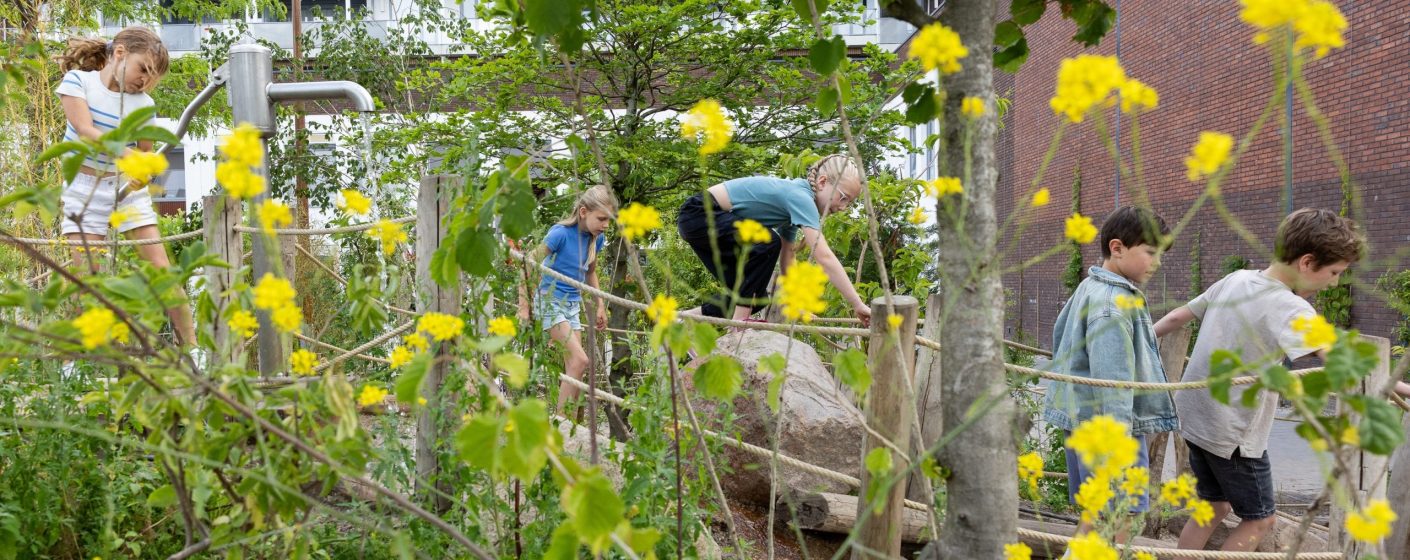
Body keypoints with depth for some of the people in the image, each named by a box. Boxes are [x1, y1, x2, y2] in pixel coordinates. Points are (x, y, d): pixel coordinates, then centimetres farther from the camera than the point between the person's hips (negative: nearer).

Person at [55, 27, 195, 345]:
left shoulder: (143, 105, -4)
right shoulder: (78, 80, -9)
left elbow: (145, 155, 3)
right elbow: (85, 131, -22)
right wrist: (129, 155, -35)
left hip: (128, 187, 2)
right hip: (85, 189, -2)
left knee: (162, 270, -4)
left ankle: (192, 347, -2)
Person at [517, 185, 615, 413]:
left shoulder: (596, 238, 1)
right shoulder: (561, 233, -20)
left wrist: (600, 306, 17)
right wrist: (523, 306, -16)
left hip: (573, 304, 7)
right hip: (551, 302, -7)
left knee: (573, 365, 3)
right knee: (580, 360, -18)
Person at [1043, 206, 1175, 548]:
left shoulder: (1089, 288, 14)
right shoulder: (1114, 302, -18)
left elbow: (1060, 332, 27)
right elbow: (1112, 377, -25)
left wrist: (1069, 377, 37)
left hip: (1083, 416, 11)